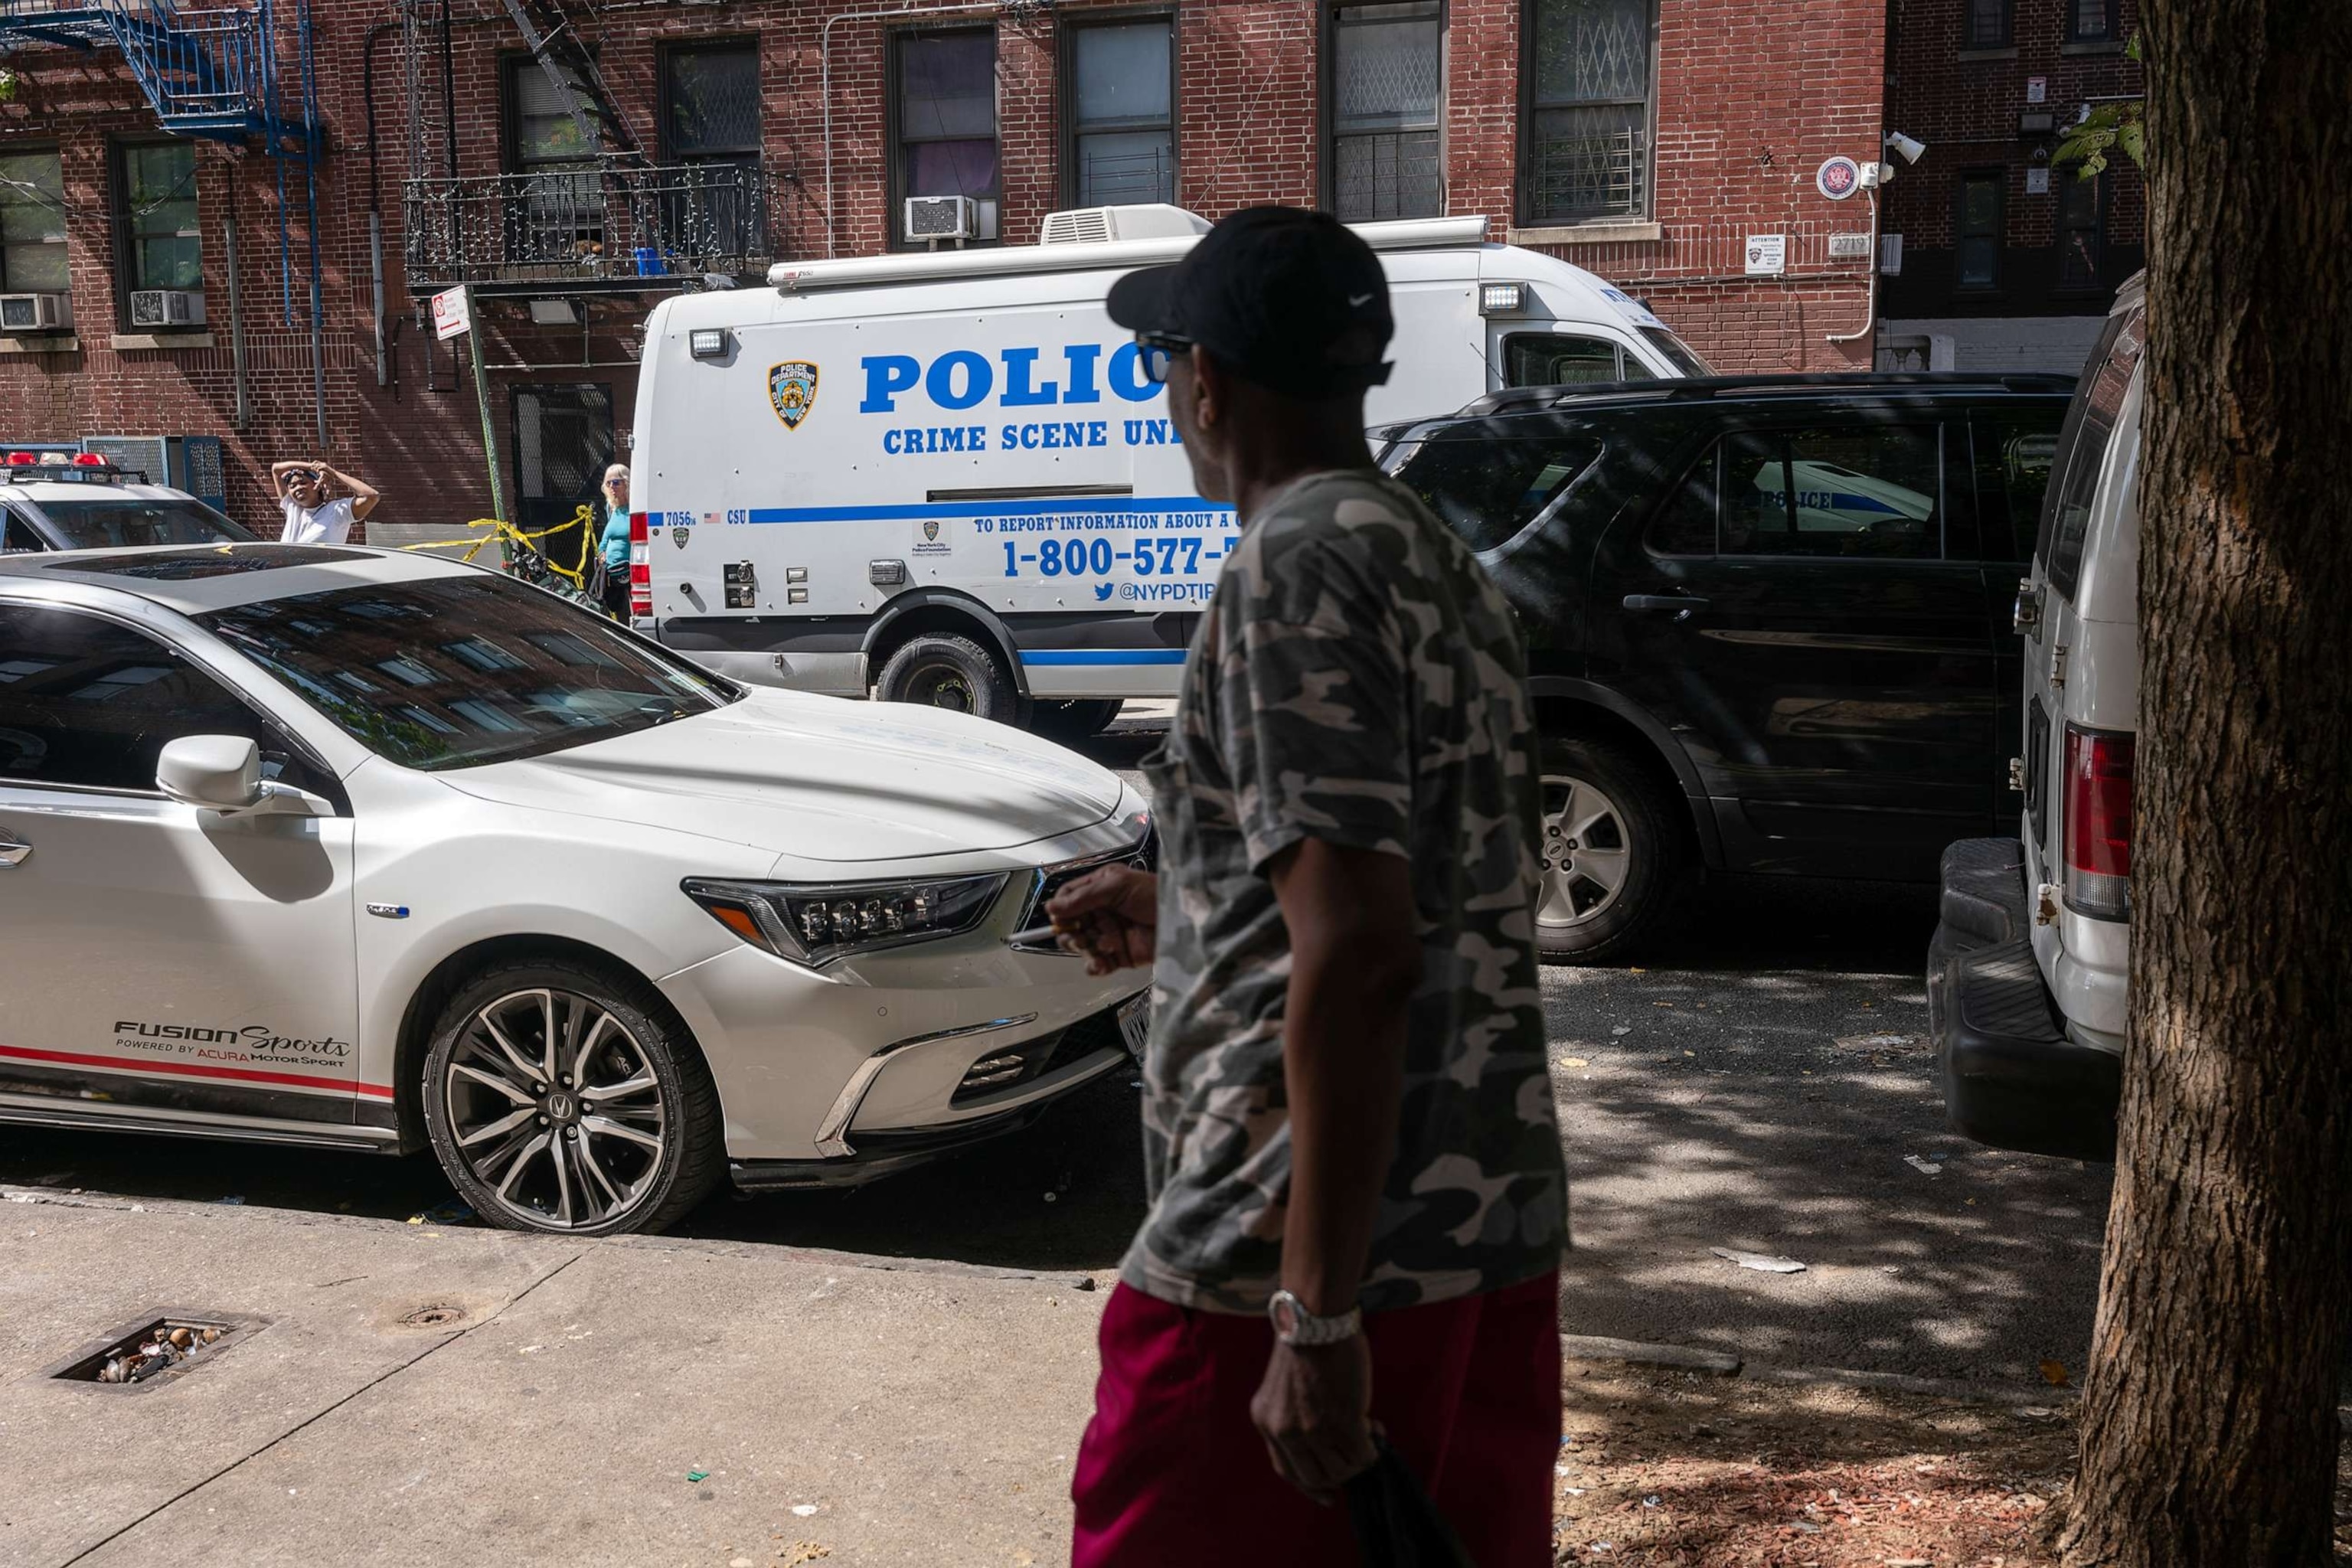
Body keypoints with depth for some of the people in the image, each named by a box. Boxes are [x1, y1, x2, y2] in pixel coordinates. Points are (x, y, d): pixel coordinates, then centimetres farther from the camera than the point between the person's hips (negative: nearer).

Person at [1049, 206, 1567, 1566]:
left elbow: (1358, 957, -23)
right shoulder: (1446, 566, 13)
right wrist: (1174, 915, 27)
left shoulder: (1298, 566, -15)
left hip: (1287, 1262, -9)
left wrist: (1317, 1315, -20)